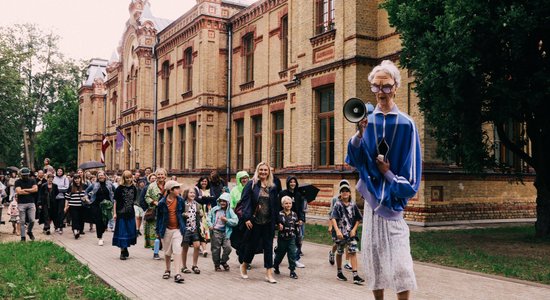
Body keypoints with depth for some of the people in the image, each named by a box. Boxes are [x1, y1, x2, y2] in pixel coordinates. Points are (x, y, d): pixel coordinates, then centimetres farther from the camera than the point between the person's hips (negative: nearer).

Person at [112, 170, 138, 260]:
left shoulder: (134, 188, 4)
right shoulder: (119, 188, -7)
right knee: (122, 232, -1)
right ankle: (122, 252, 6)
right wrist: (114, 213, -9)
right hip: (121, 213, -4)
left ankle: (125, 249, 28)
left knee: (130, 231, 10)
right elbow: (115, 201, -5)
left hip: (130, 213, 4)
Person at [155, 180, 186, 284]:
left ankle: (177, 274, -13)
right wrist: (158, 230, 4)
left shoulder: (180, 200, -3)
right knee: (167, 252, 15)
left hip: (178, 229, 0)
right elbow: (159, 216, 1)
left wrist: (183, 227, 7)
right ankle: (167, 270, 35)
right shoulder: (162, 202, -9)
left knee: (177, 250, -11)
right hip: (166, 230, 0)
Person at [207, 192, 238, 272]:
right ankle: (217, 264, 23)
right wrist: (210, 225, 0)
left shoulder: (230, 211, -1)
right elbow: (209, 216, 14)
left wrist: (226, 220, -15)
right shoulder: (215, 209, 3)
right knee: (216, 249, 5)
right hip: (215, 232, 0)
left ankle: (223, 261, 18)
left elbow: (235, 221, -8)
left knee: (228, 247, -9)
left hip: (225, 233, 0)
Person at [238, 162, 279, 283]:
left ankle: (269, 273, 10)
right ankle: (244, 265, 34)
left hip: (268, 222, 3)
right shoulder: (251, 184, -3)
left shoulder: (273, 187, 7)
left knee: (268, 246, 5)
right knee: (252, 244, 9)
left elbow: (276, 205, 11)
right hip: (254, 221, -3)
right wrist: (247, 217, -16)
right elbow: (245, 201, -8)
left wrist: (277, 221, 7)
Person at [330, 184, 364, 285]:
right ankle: (339, 273, 28)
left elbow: (358, 219, 11)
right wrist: (337, 231, -27)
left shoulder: (353, 205, 4)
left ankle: (355, 276, -8)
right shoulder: (337, 205, -5)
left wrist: (354, 229, -3)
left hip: (351, 233, 2)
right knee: (339, 252, 12)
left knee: (353, 252, -6)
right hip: (340, 233, -2)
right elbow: (333, 218, -15)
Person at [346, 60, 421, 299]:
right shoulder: (366, 121, 5)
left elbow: (411, 170, -2)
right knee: (373, 256, 11)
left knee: (399, 261, -6)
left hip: (393, 200, -3)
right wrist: (360, 134, -17)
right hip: (371, 198, 4)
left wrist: (388, 174, -10)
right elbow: (354, 161, -3)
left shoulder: (405, 124, -5)